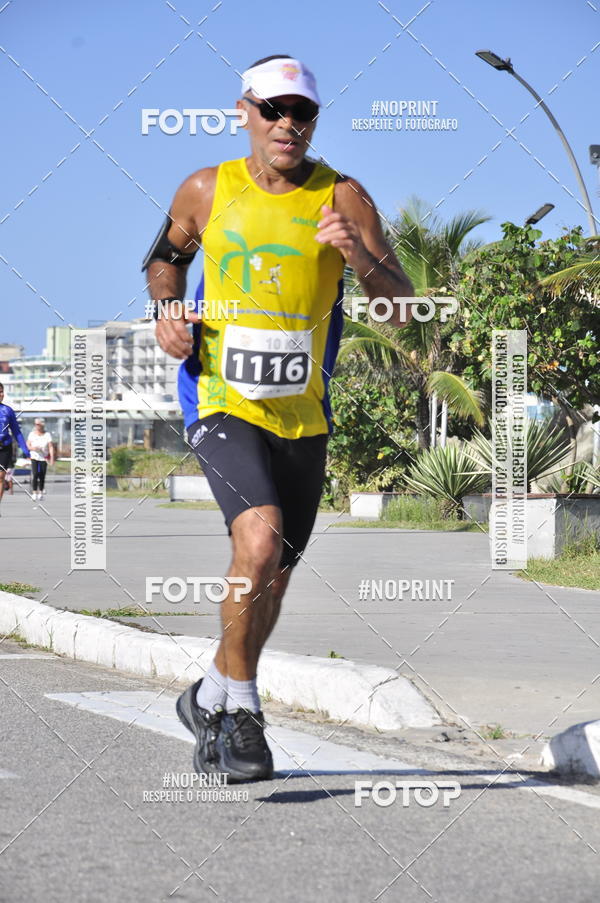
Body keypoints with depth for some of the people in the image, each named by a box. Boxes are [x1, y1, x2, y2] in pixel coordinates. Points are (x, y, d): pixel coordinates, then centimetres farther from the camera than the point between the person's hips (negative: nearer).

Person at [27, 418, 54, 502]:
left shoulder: (47, 435, -5)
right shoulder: (32, 434, 0)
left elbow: (51, 447, -8)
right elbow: (28, 445, 3)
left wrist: (52, 458, -16)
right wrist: (32, 448, -19)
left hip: (44, 458, 0)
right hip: (34, 457, 0)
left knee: (42, 476, 3)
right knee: (35, 474, -15)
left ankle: (40, 492, 22)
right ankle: (34, 493, -10)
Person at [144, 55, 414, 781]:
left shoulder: (343, 198, -4)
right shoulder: (207, 191, -2)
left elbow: (401, 307, -6)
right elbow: (167, 255, 19)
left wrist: (359, 257, -25)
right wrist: (166, 310, 0)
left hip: (304, 417, 3)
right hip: (223, 404, -3)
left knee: (271, 582, 13)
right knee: (259, 543, -25)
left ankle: (211, 700, 36)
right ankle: (241, 706, -10)